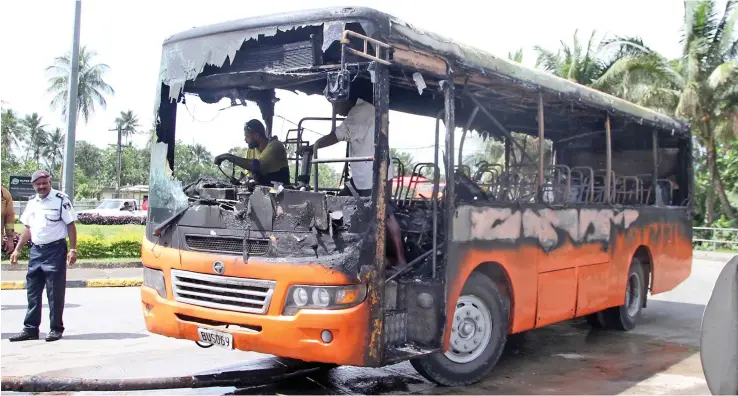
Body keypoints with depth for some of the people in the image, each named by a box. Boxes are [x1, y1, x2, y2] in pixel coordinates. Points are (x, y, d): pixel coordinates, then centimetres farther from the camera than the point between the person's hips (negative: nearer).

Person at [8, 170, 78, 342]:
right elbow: (28, 228, 19)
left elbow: (71, 225, -8)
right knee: (32, 291, 9)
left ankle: (56, 329, 9)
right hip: (36, 250, 6)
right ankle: (30, 329, 16)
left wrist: (73, 249, -14)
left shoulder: (61, 199, -8)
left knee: (55, 293, -1)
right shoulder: (32, 202, 12)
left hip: (55, 250, -6)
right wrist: (17, 250, 15)